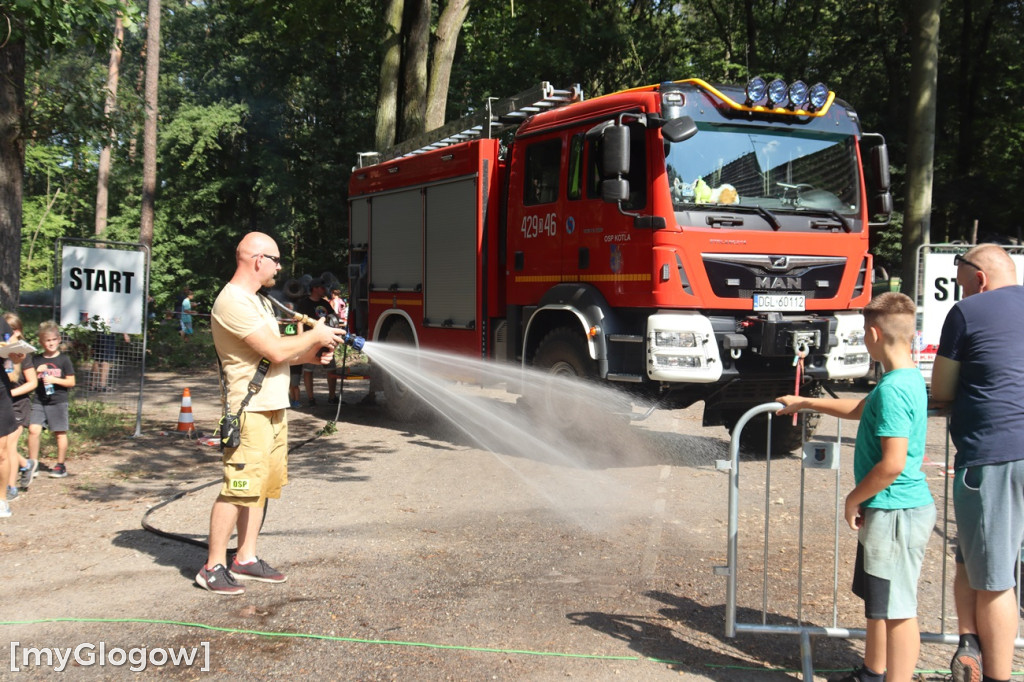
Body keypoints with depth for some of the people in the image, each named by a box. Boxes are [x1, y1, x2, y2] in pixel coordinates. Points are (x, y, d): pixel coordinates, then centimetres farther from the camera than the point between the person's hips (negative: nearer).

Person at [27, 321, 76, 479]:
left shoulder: (63, 359, 0)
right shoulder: (36, 359, 8)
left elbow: (71, 382, -1)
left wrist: (54, 380, -15)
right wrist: (37, 373, -7)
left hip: (58, 402, -2)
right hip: (39, 402, 2)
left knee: (60, 433, 4)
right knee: (33, 429, -9)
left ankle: (61, 465, 15)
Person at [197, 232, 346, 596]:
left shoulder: (258, 300, 18)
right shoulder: (233, 302, -16)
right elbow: (276, 351, -20)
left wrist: (312, 354, 5)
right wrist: (315, 336, -7)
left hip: (274, 408, 10)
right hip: (250, 410, -10)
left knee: (261, 486, 13)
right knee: (238, 488, -7)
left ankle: (246, 558, 21)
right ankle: (213, 567, 0)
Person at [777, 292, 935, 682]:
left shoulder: (894, 389, -22)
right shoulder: (909, 379, 10)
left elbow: (893, 464, -27)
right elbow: (860, 409, 28)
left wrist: (854, 499, -13)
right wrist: (805, 403, 35)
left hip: (896, 513, -11)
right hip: (886, 511, 11)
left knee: (898, 610, -3)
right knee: (877, 601, 23)